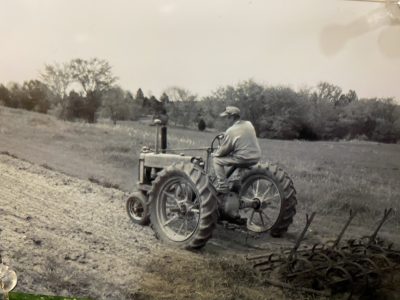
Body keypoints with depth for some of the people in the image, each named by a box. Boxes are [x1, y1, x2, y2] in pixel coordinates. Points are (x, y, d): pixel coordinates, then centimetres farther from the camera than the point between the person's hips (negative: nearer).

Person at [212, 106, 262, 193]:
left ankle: (222, 186, 2)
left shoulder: (230, 131, -15)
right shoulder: (249, 124, 4)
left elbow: (224, 150, -7)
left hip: (243, 159, -7)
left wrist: (215, 154, 13)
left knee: (217, 160, 5)